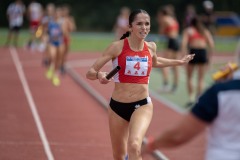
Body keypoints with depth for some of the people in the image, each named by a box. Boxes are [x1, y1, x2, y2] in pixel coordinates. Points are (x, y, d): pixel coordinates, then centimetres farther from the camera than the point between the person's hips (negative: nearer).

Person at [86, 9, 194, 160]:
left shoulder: (151, 47, 0)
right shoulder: (117, 47, -11)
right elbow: (90, 73, -11)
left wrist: (179, 62, 27)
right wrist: (99, 75, -32)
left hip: (142, 105, 0)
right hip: (118, 106, 0)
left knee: (134, 146, -28)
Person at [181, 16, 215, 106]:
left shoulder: (188, 30, 12)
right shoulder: (205, 31, 18)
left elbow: (184, 43, -4)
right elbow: (211, 44, 6)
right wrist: (209, 57, 9)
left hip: (193, 52, -2)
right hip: (203, 52, 2)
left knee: (189, 77, 12)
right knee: (201, 79, 8)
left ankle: (191, 98, 3)